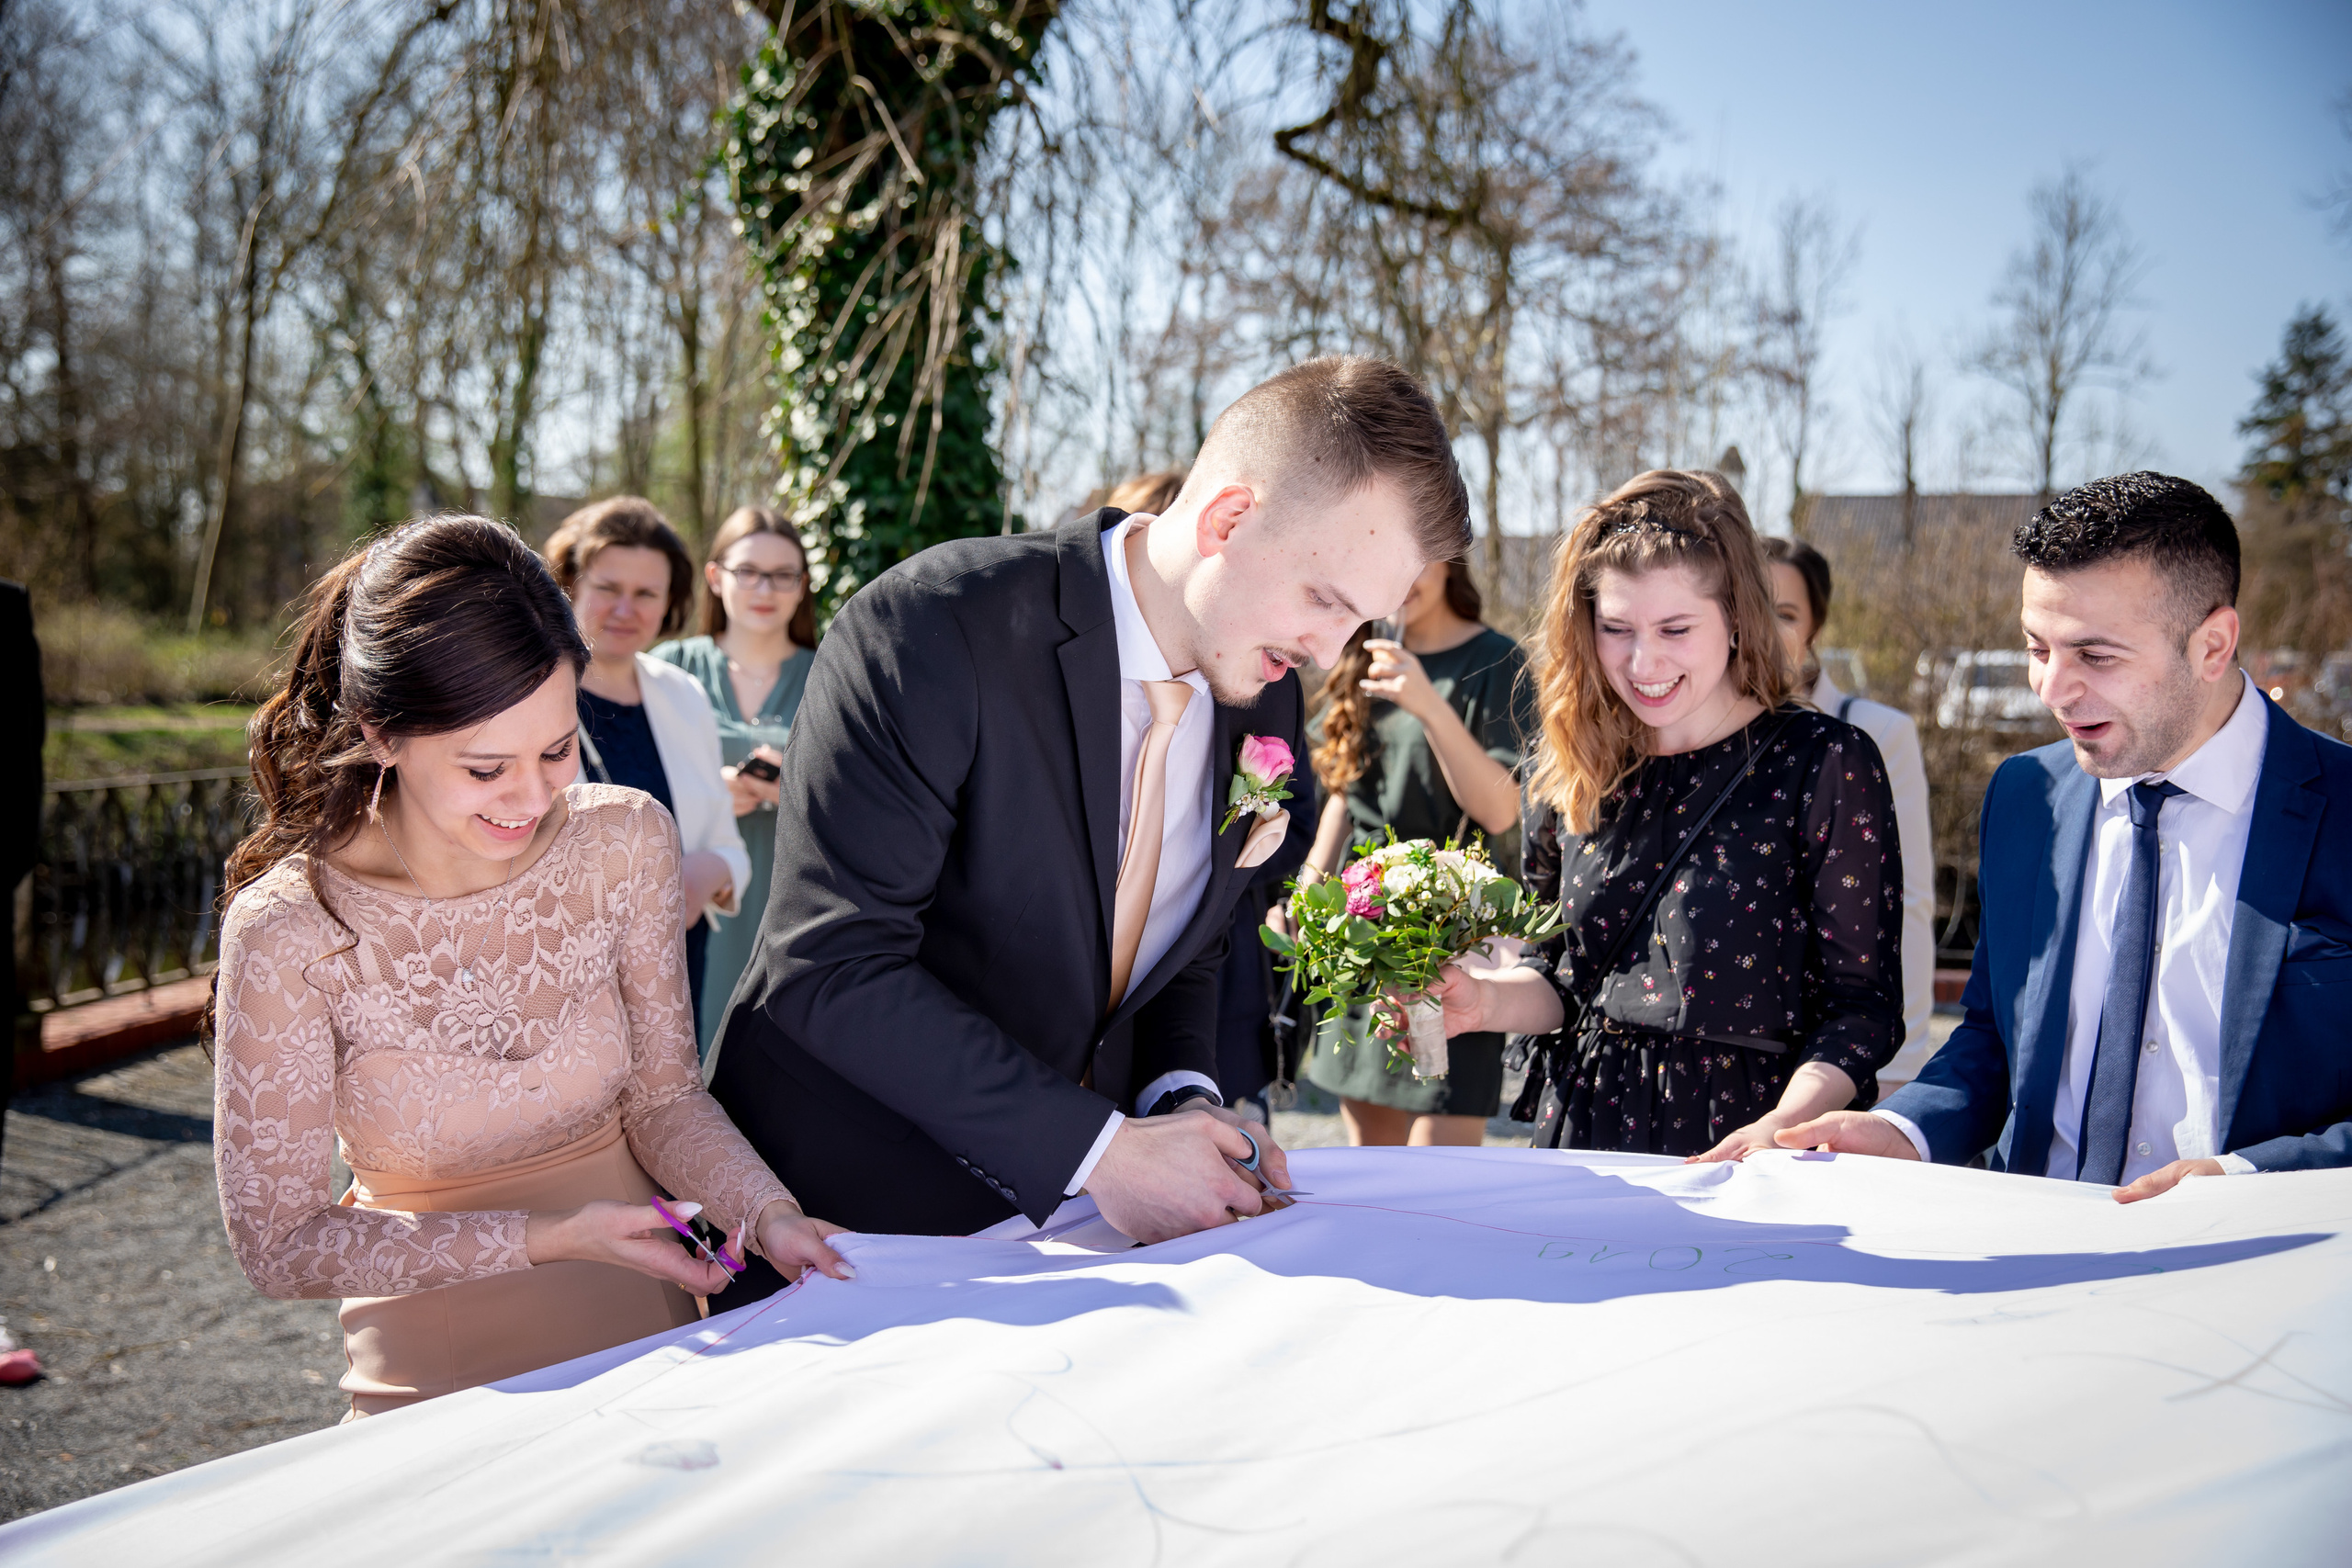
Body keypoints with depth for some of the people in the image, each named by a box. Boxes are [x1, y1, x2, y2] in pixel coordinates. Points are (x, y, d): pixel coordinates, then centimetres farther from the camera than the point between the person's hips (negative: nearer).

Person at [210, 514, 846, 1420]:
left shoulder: (624, 842, -6)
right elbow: (279, 1243, -10)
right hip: (437, 1389, -1)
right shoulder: (288, 935, -15)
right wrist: (549, 1238, -18)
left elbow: (662, 1092, 3)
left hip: (649, 1340, 2)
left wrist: (765, 1214, -15)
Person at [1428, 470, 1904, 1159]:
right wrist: (1486, 1000, -3)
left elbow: (1864, 1006, -5)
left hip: (1734, 1136, -3)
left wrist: (1785, 1124, -21)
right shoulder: (1572, 772, 8)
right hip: (1584, 1130, 3)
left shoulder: (1826, 764, -4)